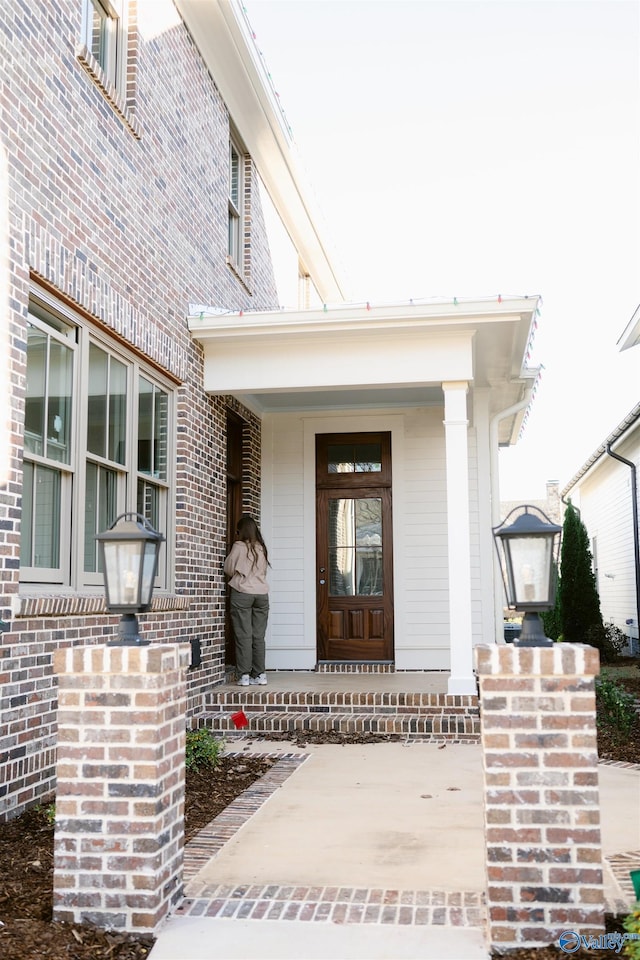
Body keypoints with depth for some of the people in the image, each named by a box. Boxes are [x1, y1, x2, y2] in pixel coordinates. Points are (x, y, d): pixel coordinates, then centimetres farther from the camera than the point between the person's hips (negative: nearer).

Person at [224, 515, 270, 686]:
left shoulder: (239, 546, -5)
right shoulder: (262, 549, 8)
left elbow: (229, 569, 3)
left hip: (242, 593, -4)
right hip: (261, 593, 4)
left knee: (244, 636, -2)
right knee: (259, 636, 8)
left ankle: (244, 675, -2)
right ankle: (260, 674, 9)